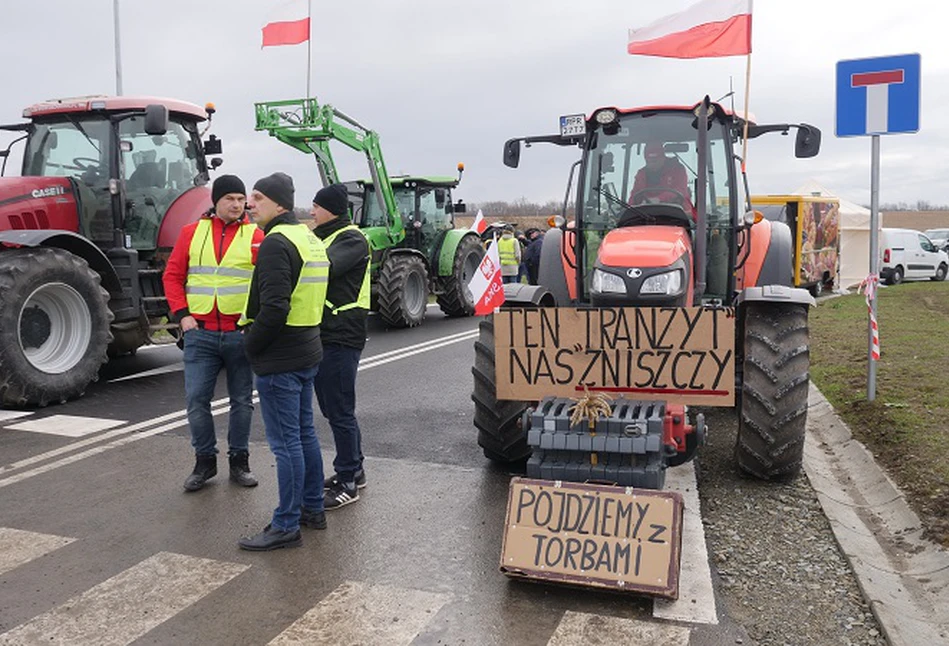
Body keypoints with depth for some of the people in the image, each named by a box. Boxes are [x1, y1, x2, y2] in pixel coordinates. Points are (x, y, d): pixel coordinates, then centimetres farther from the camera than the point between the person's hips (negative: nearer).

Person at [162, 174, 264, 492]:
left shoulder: (255, 236, 0)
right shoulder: (192, 232, 6)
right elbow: (173, 276, 7)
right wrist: (182, 315, -2)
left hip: (240, 334, -1)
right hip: (200, 334, 1)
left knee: (241, 400, 9)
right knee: (196, 399, 2)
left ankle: (239, 461, 23)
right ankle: (205, 460, 19)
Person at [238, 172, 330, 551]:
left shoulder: (276, 243, -17)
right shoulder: (311, 239, 14)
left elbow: (274, 308, -26)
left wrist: (251, 343, -10)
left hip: (279, 360, -10)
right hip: (307, 353, 10)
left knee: (285, 442, -2)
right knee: (304, 433, 18)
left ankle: (286, 526, 7)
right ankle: (313, 508, 29)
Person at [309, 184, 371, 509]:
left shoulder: (351, 239, -10)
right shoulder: (323, 236, 19)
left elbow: (324, 267, -27)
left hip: (341, 337, -9)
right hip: (323, 335, 10)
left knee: (340, 411, -2)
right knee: (332, 407, 17)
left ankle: (347, 483, 9)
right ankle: (354, 470, 31)